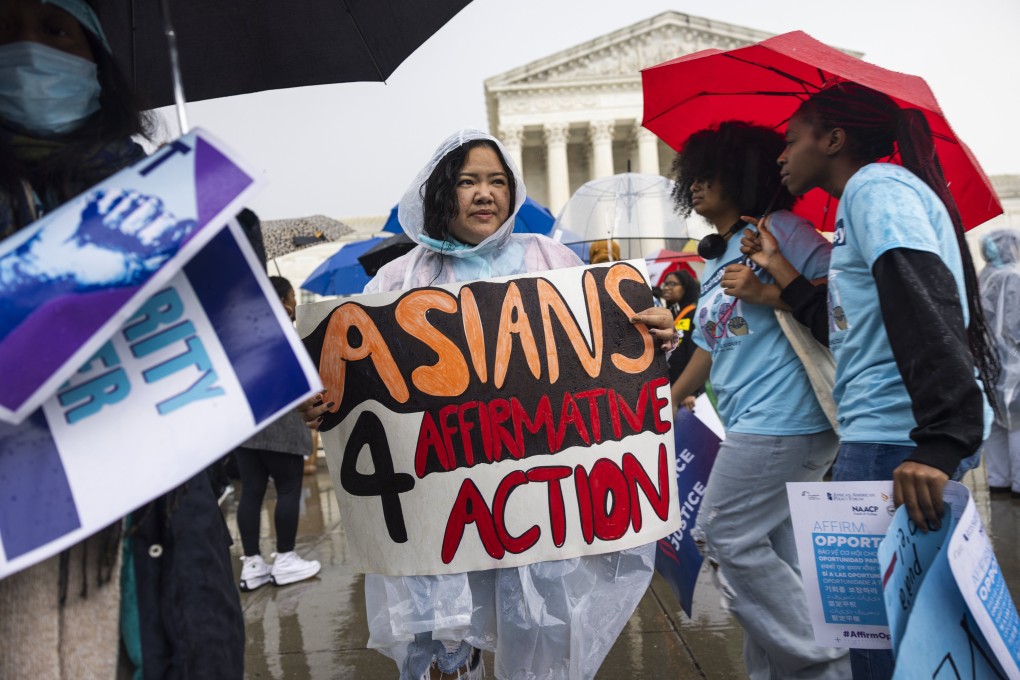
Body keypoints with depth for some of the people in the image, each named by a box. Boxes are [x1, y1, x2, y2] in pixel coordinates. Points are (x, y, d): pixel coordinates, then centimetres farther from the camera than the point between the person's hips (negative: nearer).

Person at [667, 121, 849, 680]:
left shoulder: (779, 229, -4)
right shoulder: (712, 265, 21)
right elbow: (708, 348, 25)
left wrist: (767, 292, -17)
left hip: (781, 418, -9)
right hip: (751, 424, 9)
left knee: (724, 538, -7)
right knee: (778, 560, 9)